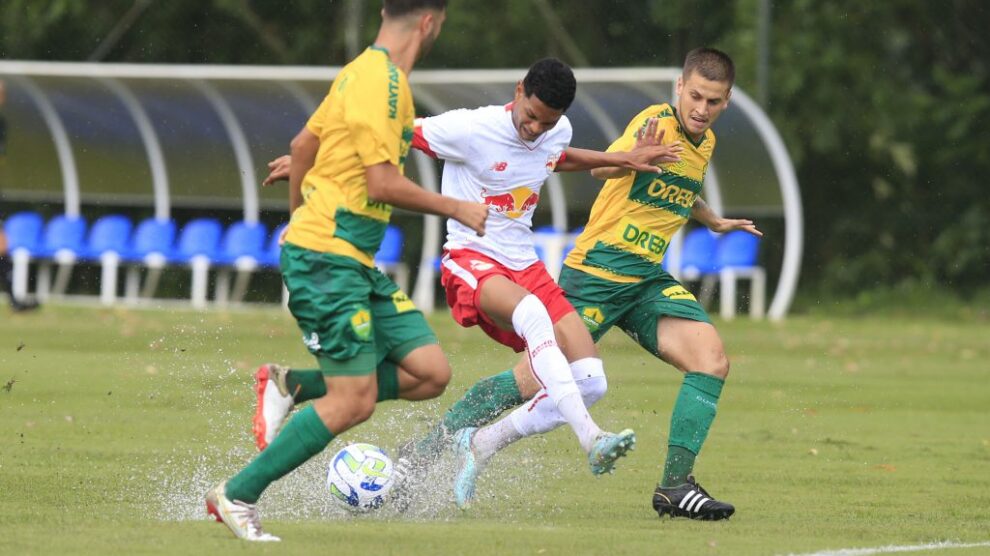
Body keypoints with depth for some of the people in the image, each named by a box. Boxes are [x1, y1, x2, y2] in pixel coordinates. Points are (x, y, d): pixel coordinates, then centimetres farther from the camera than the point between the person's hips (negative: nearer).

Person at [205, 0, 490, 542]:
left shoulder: (363, 71, 13)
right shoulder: (382, 81, -16)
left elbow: (303, 145, 22)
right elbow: (383, 183, -21)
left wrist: (298, 215, 32)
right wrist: (457, 210, -9)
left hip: (355, 262, 10)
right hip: (328, 258, -10)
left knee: (430, 372, 2)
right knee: (354, 401, -11)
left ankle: (293, 391, 11)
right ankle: (237, 496, -1)